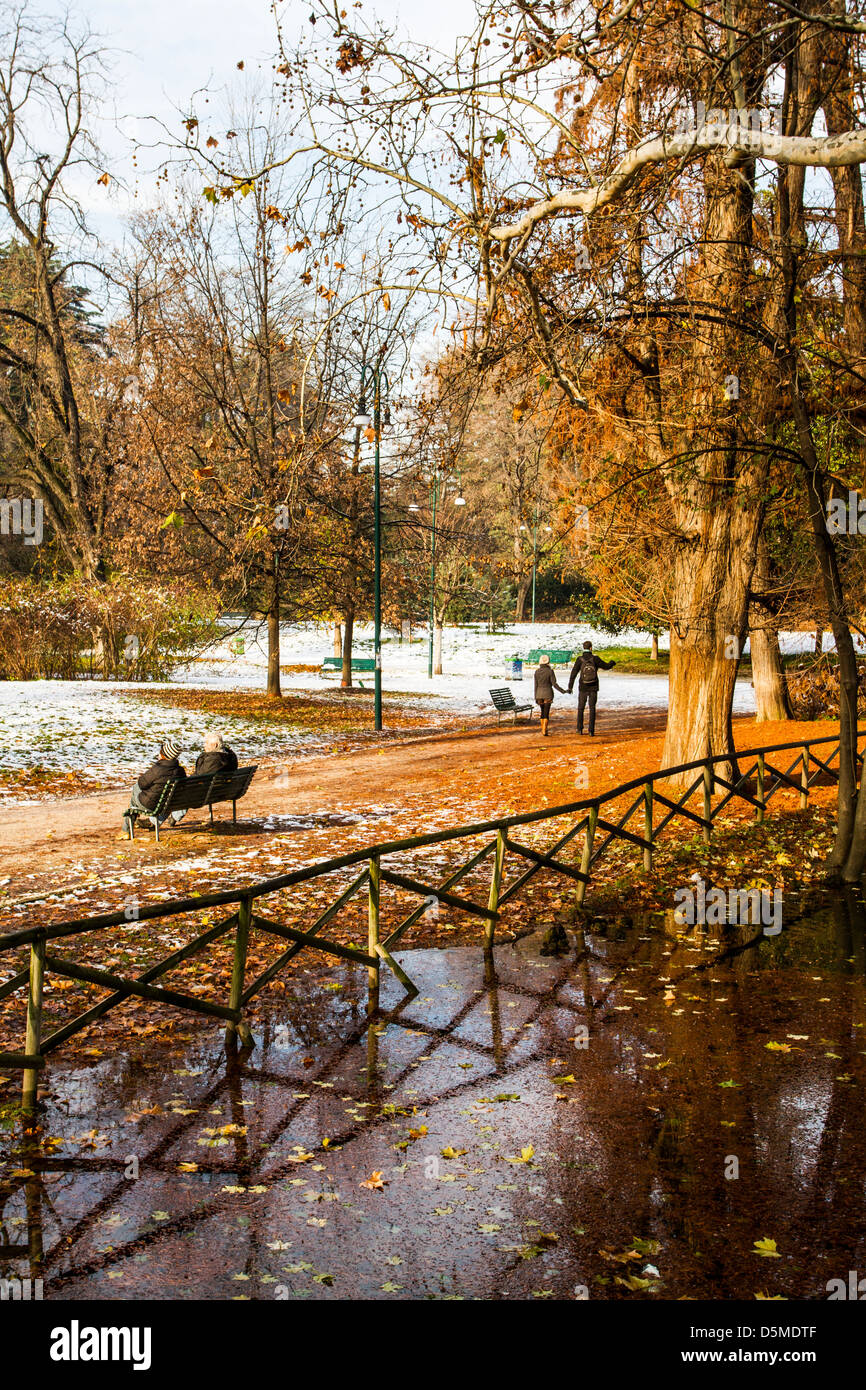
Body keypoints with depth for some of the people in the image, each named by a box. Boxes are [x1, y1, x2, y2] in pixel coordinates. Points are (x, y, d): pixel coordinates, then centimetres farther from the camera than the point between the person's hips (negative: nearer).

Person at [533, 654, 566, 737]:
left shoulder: (537, 672, 0)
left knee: (543, 711, 19)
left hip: (539, 694, 3)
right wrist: (562, 691, -5)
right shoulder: (550, 671, -10)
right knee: (546, 713, -1)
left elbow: (536, 685, 2)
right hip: (548, 694, -3)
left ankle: (543, 728, 22)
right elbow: (554, 684, -13)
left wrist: (536, 698, 7)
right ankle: (544, 730, -9)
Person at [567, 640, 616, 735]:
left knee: (580, 708, 16)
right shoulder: (595, 659, -9)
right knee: (592, 709, 6)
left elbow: (573, 673, -12)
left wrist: (570, 687, -9)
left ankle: (580, 729, 16)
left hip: (583, 688, 0)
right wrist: (612, 663, 26)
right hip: (593, 688, 0)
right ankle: (591, 730, 0)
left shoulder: (580, 659, -10)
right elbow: (606, 666, 2)